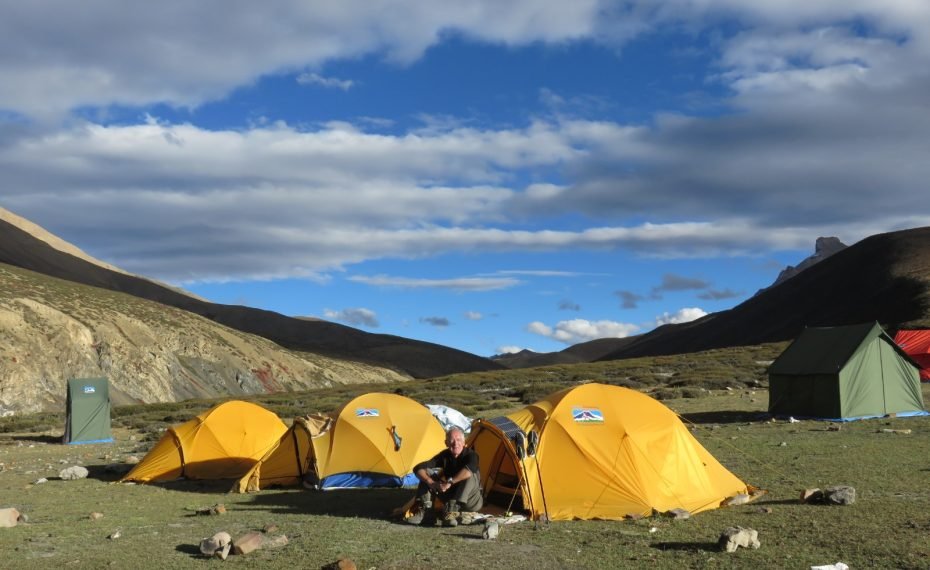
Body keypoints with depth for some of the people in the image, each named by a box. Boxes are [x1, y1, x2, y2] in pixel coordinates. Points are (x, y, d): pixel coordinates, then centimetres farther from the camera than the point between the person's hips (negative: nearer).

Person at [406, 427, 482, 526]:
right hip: (450, 498, 4)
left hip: (471, 502, -4)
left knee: (469, 475, -35)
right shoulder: (444, 455, -6)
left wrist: (450, 482, -40)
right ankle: (424, 510, -19)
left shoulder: (470, 455, -20)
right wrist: (431, 483, -28)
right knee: (427, 472, -10)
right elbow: (418, 468, -12)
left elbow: (468, 470, -46)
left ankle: (452, 511, -35)